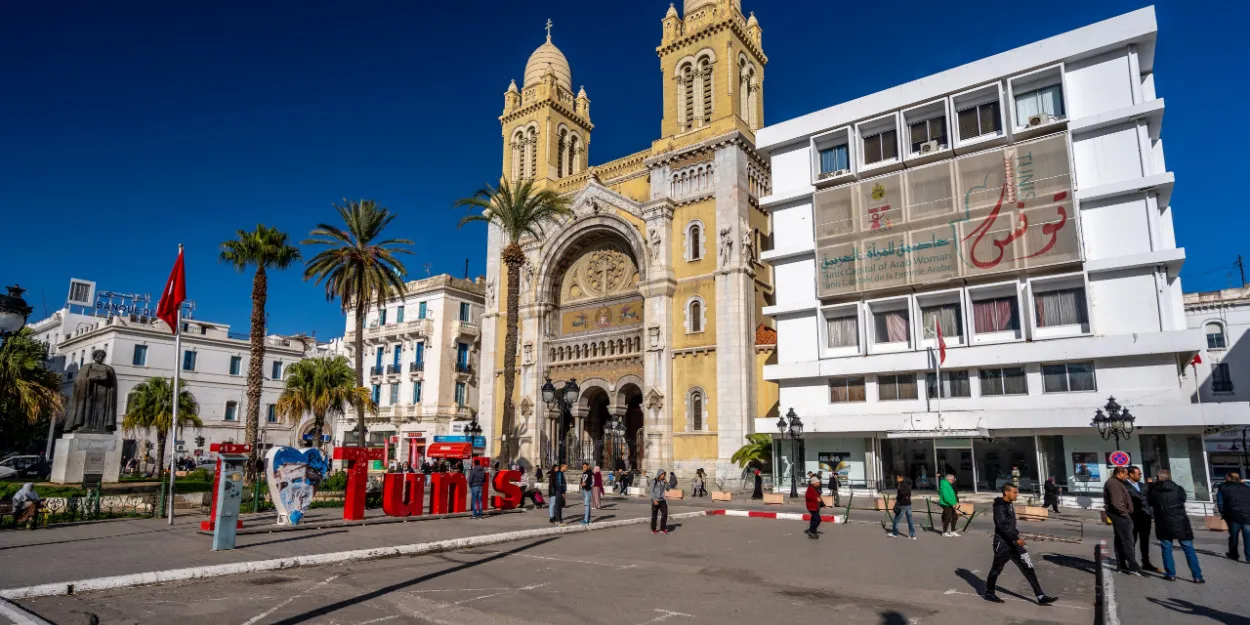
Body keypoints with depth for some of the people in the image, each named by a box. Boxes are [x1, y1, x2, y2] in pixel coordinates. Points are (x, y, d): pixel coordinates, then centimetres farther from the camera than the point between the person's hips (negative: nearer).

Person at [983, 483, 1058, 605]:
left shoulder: (1010, 504, 9)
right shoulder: (999, 506, -19)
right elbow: (1003, 525, -26)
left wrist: (1016, 536, 19)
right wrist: (1016, 538, -28)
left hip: (1013, 543, 8)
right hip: (1003, 544, -8)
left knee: (1028, 568, 3)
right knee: (996, 569, 6)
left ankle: (1041, 597, 7)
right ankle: (989, 593, 21)